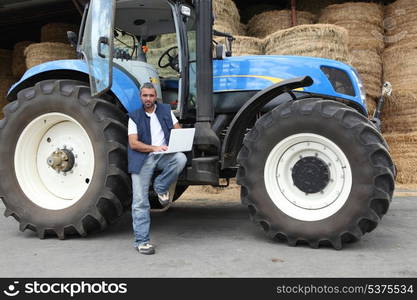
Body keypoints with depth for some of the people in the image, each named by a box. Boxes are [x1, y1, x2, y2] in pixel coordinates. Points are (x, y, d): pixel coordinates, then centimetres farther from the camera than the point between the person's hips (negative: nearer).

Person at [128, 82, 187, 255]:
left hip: (164, 154, 2)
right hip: (143, 158, -2)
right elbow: (133, 143, -4)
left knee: (181, 158, -32)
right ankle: (141, 241, 2)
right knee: (140, 201, -7)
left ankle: (161, 186, -7)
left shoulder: (165, 110, 12)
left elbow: (178, 129, 13)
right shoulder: (134, 117, 6)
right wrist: (154, 148, -18)